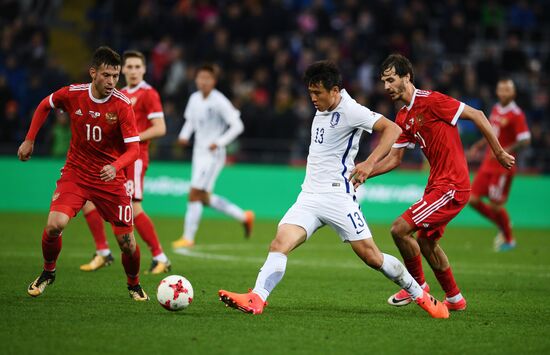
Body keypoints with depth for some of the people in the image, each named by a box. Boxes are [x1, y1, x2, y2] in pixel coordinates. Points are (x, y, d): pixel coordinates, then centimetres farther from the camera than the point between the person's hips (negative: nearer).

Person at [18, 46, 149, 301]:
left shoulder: (122, 104, -16)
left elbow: (134, 148, -18)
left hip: (110, 178, -1)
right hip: (75, 173, 1)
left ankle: (134, 284, 27)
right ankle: (48, 272, 8)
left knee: (127, 242, -4)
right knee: (54, 225, -21)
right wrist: (29, 140, 11)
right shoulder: (72, 94, -10)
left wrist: (115, 167, -37)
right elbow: (45, 106, 12)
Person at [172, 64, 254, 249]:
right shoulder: (194, 98, 6)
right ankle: (244, 216, 27)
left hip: (213, 154, -8)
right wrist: (185, 135, 3)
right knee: (205, 198, 12)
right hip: (199, 152, 8)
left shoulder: (219, 102, -14)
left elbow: (237, 125, -13)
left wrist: (219, 142, -21)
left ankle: (188, 237, -3)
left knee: (194, 194, -11)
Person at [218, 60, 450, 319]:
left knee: (371, 256, -3)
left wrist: (369, 163, -27)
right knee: (280, 243, -15)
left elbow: (392, 129, -18)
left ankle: (420, 295, 16)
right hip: (309, 197, 7)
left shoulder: (350, 110, -11)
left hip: (337, 196, -7)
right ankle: (256, 299, -28)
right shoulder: (321, 110, 13)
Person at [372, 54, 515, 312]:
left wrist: (499, 153, -9)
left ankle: (418, 286, 7)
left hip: (452, 186, -9)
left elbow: (476, 115, -12)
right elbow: (394, 158, 16)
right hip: (436, 184, 9)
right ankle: (454, 299, 31)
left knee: (400, 229, -13)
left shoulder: (430, 100, -14)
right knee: (426, 242, 17)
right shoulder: (403, 118, 12)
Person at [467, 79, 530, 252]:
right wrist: (478, 146, 15)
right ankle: (502, 225, 24)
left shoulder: (516, 114, -12)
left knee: (495, 205, -4)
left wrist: (505, 152, -27)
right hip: (488, 164, 8)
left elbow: (525, 140, -19)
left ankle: (509, 239, 18)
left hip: (503, 166, -7)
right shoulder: (495, 109, 11)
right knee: (473, 199, 3)